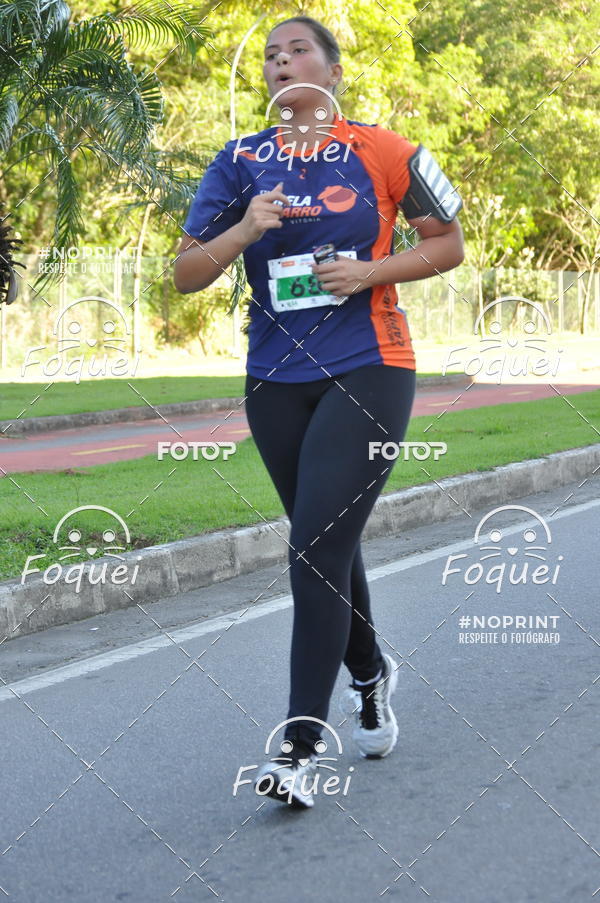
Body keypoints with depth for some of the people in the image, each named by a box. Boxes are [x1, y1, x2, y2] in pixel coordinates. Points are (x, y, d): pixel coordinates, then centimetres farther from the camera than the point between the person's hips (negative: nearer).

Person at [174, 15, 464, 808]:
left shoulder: (377, 150, -2)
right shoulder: (240, 162, 5)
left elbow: (449, 245, 4)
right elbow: (185, 274, 1)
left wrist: (371, 270, -12)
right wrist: (242, 232, -17)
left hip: (367, 371, -4)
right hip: (276, 380, 4)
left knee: (317, 548, -14)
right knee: (327, 545, 16)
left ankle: (302, 745, -11)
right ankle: (370, 673, 41)